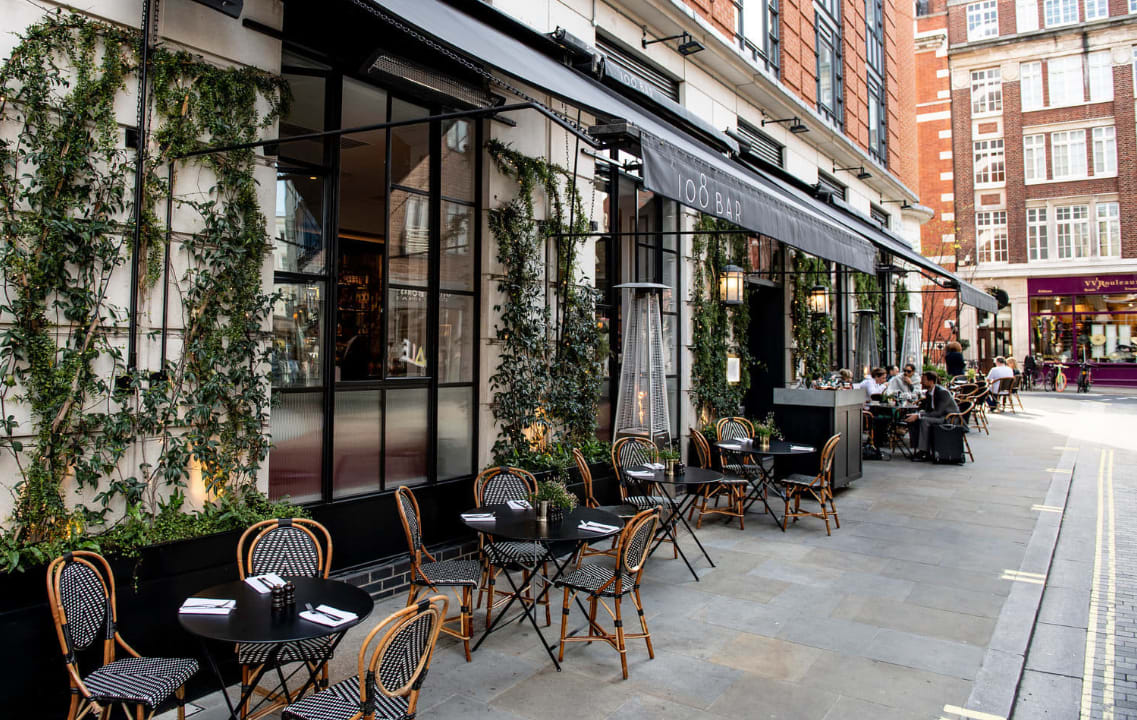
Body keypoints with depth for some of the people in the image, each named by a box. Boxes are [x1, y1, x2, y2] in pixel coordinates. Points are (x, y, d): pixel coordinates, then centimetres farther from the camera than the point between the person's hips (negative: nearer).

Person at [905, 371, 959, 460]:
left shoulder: (943, 392, -21)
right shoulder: (928, 392, 5)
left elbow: (938, 412, -27)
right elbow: (927, 409, 10)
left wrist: (919, 415, -30)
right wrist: (916, 414, -10)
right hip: (939, 416, 9)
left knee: (924, 420, -32)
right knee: (912, 421, -9)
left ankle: (923, 452, -27)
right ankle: (917, 449, -8)